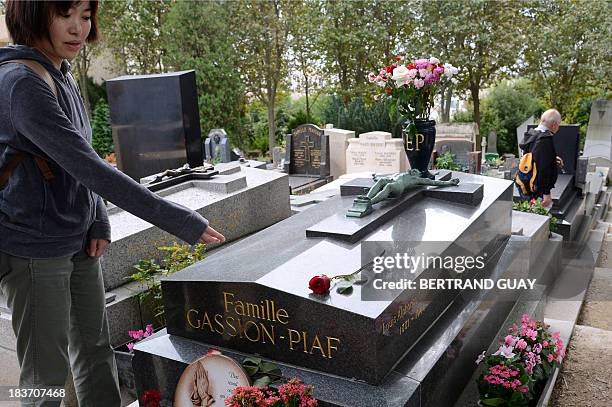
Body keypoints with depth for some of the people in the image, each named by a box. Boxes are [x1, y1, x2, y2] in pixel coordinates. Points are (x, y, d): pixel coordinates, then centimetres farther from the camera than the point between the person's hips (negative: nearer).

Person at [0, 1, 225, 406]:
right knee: (48, 372, 5)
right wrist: (181, 221, -28)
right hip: (34, 250, -8)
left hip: (80, 243, 8)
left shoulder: (62, 74, 7)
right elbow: (88, 167, -27)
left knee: (96, 349, 16)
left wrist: (99, 222, -2)